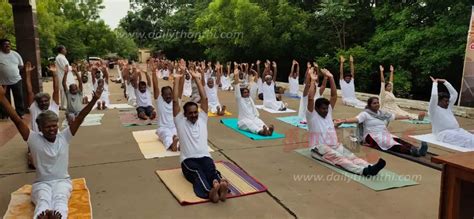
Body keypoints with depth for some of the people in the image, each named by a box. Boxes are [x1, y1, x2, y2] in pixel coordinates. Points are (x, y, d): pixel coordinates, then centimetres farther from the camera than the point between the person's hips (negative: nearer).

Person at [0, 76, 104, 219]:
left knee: (60, 200, -34)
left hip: (62, 181, 0)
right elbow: (17, 121, -9)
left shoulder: (64, 137, 2)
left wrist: (94, 100, -16)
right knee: (43, 203, -35)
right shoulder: (34, 139, 0)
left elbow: (80, 118, -7)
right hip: (41, 183, 0)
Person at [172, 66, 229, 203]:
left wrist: (197, 79, 11)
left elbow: (204, 98, 11)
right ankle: (210, 191, -66)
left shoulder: (202, 119, 18)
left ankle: (221, 185, -66)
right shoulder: (180, 122, 12)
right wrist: (177, 80, 5)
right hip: (188, 159, -2)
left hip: (204, 156, 2)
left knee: (211, 169, -33)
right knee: (198, 172, -37)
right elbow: (175, 101, 3)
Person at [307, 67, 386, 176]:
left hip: (335, 145, 7)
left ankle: (369, 167, -45)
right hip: (319, 148, -6)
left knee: (351, 156, -21)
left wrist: (330, 77, 2)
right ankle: (363, 171, -53)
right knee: (338, 158, -32)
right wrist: (313, 80, -14)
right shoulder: (312, 115, -2)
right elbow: (310, 99, -18)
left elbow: (334, 95, 8)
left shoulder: (328, 112, 15)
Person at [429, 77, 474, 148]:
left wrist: (445, 82, 22)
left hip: (457, 131, 8)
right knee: (468, 140, -30)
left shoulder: (448, 107, 23)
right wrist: (435, 83, -3)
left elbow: (454, 94, 25)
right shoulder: (434, 109, 0)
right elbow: (434, 96, -17)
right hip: (445, 134, -7)